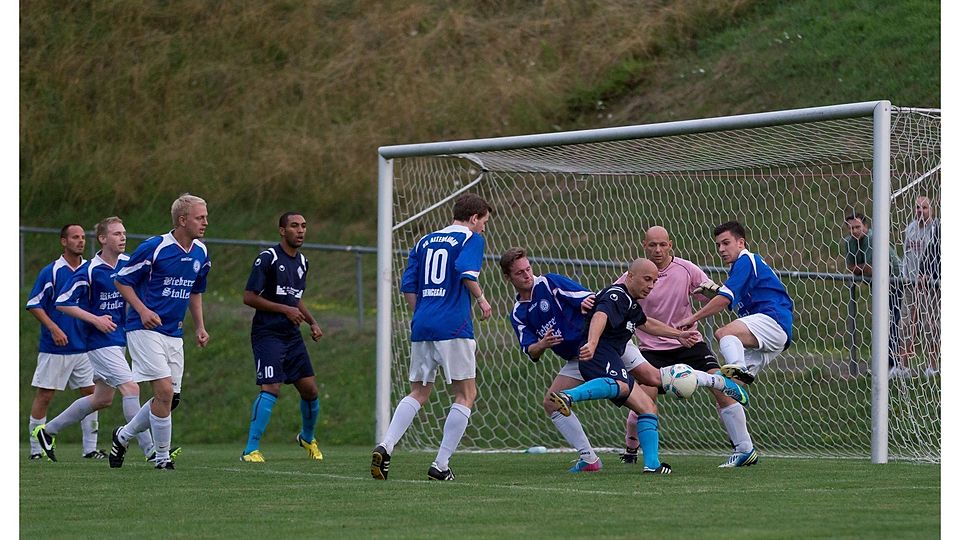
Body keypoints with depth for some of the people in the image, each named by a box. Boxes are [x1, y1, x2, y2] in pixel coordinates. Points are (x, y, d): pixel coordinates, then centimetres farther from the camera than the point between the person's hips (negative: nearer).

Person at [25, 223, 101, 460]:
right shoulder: (50, 272, -6)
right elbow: (34, 305, -6)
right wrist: (53, 328, -16)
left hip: (84, 348, 5)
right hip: (55, 349, -5)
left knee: (91, 393, 1)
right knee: (44, 395, -2)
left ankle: (90, 448, 7)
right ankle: (36, 449, 5)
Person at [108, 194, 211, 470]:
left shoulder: (201, 253, 7)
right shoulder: (154, 247, -14)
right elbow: (122, 280, -5)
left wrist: (200, 327, 12)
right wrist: (142, 310, -18)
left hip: (174, 333, 7)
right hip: (145, 330, -7)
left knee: (170, 399, 5)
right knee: (164, 391, -16)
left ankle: (123, 435, 26)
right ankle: (163, 457, -4)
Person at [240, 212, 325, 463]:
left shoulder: (302, 263, 14)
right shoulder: (267, 258, -10)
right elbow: (249, 297, -12)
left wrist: (312, 322, 13)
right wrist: (285, 309, -15)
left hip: (292, 336, 7)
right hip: (267, 335, -7)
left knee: (310, 388, 6)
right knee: (271, 389, -18)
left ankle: (307, 437, 33)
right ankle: (251, 450, -15)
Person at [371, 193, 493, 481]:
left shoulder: (425, 242, 20)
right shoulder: (471, 239, 1)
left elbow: (407, 286, 14)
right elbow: (466, 272, -17)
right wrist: (481, 300, -4)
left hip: (422, 327, 6)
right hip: (453, 327, -6)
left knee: (418, 393, 15)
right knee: (466, 394, 5)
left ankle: (385, 447, -7)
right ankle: (441, 465, -3)